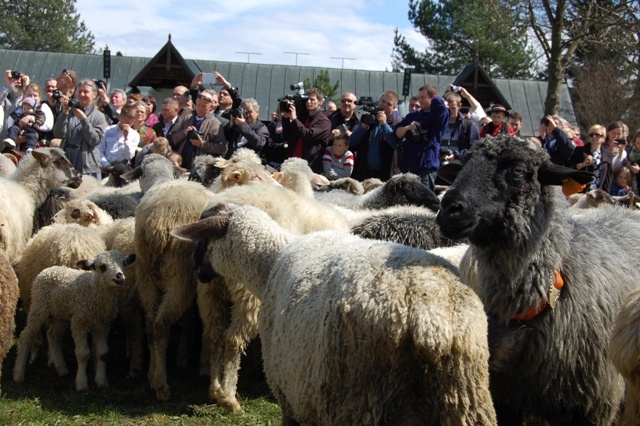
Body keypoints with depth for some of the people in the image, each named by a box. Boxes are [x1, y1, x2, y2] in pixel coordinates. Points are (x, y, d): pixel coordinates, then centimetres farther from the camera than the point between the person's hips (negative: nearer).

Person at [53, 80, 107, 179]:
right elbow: (58, 134, -1)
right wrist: (64, 112, -10)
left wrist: (84, 119, -12)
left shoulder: (99, 116, 4)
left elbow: (94, 141, -7)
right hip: (66, 164, 2)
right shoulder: (69, 111, 9)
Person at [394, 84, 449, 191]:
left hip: (426, 166, -7)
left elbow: (438, 103, -23)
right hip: (408, 167, 7)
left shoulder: (438, 115, -1)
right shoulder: (413, 116, 17)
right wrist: (407, 128, -10)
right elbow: (398, 133, 11)